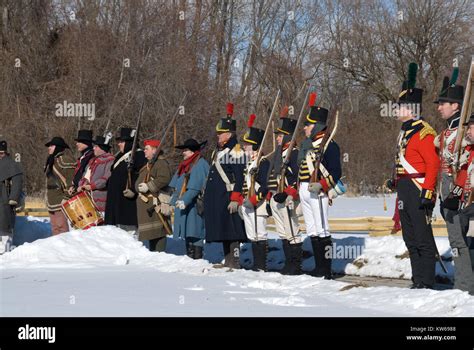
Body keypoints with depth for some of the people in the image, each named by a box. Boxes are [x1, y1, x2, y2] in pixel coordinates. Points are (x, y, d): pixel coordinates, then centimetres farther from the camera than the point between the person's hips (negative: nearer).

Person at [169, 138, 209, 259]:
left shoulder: (200, 164, -11)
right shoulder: (184, 165, 19)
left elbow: (195, 187, -20)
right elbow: (176, 186, 24)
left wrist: (185, 200, -25)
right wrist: (175, 200, 16)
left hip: (194, 205, -9)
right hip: (182, 204, 9)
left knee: (194, 232, -10)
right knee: (187, 232, 11)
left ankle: (197, 257, -10)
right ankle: (189, 257, 17)